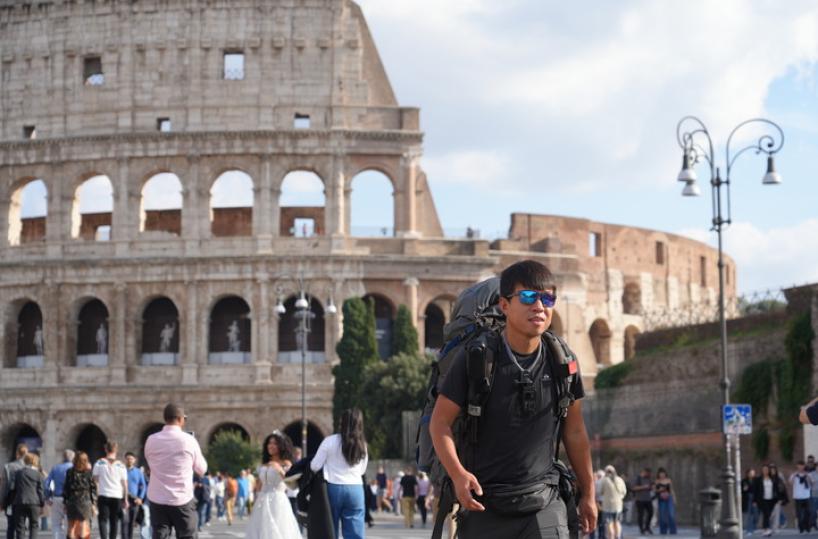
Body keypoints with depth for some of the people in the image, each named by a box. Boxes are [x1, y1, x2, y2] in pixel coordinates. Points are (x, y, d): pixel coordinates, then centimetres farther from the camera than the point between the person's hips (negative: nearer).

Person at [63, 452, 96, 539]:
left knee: (83, 531, -6)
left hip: (85, 502, -2)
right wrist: (65, 502, 8)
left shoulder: (88, 472, -1)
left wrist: (93, 503, -1)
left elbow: (93, 488, 3)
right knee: (71, 529, 3)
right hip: (72, 502, 2)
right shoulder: (70, 472, 4)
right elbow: (66, 488, 10)